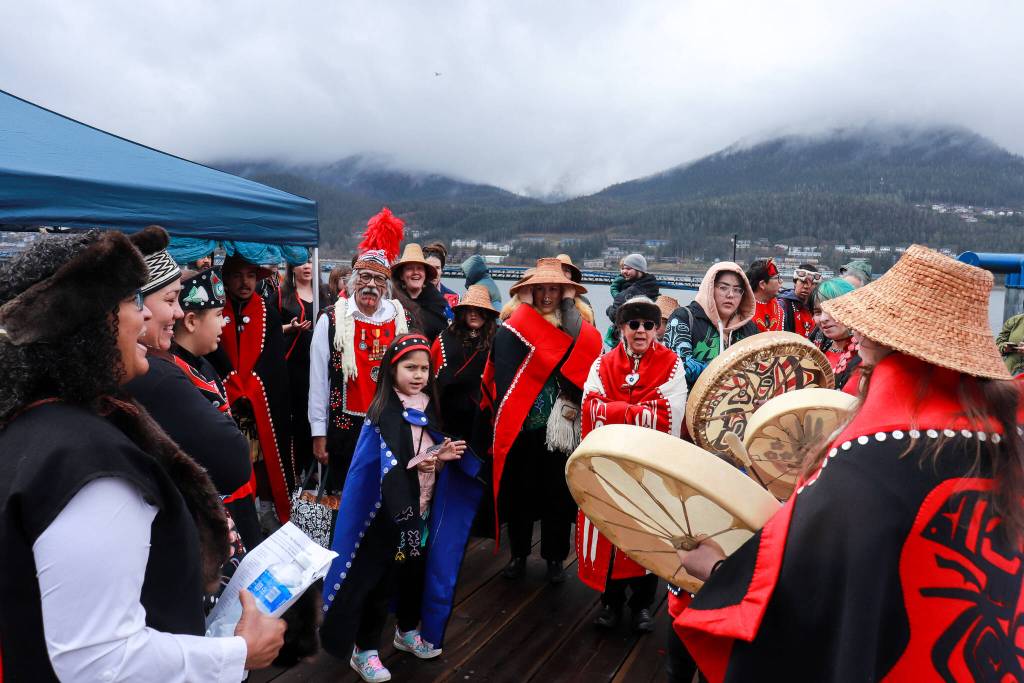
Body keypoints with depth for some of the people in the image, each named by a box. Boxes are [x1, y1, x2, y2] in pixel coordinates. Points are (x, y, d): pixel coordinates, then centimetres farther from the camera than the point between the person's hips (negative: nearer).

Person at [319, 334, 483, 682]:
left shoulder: (428, 408, 4)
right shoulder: (382, 412, -15)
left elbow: (442, 452, 10)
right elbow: (380, 466, -21)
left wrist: (448, 453, -11)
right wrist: (421, 460, -31)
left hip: (423, 508, 7)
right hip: (387, 511, -6)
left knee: (416, 570, 19)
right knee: (378, 577, 3)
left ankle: (408, 631, 40)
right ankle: (364, 649, 19)